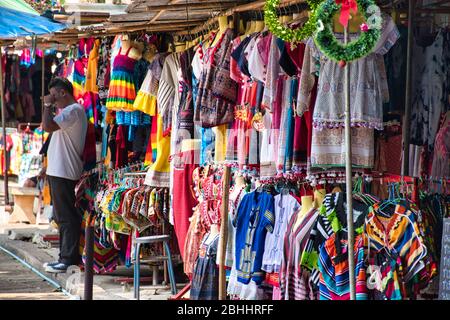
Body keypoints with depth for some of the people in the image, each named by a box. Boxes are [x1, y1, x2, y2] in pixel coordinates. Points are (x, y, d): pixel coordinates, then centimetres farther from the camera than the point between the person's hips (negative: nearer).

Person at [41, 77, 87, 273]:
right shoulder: (69, 110, 20)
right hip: (58, 171, 11)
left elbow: (47, 126, -23)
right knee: (63, 216, 14)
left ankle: (68, 259, -7)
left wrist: (47, 105, -12)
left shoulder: (73, 110, -14)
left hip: (63, 172, -11)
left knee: (66, 216, -9)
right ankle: (67, 257, 19)